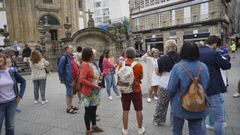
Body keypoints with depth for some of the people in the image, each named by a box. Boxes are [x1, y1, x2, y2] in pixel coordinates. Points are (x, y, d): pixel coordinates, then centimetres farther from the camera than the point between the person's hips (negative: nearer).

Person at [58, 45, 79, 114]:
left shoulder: (71, 57, 12)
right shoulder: (64, 58, -14)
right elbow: (60, 69, -16)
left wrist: (77, 75, 17)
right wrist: (62, 78, -14)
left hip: (73, 78, 9)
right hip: (68, 79, -9)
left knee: (71, 92, 17)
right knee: (69, 93, -1)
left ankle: (71, 106, 30)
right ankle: (68, 108, 10)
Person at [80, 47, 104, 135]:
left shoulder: (91, 64, 8)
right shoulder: (85, 65, -19)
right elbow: (82, 79, -26)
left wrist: (99, 76, 7)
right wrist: (94, 85, -24)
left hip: (95, 91, 9)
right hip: (89, 92, -9)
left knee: (93, 109, 20)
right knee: (88, 110, 5)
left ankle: (94, 126, 37)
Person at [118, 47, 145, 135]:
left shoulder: (121, 65, -9)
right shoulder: (139, 65, -14)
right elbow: (141, 77, 1)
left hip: (125, 91, 2)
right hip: (136, 91, -1)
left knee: (125, 111, 11)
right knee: (138, 111, 14)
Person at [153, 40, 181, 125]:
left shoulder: (162, 59, -12)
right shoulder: (180, 58, -7)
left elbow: (158, 73, -3)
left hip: (165, 85, -1)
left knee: (161, 104, 15)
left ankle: (158, 120, 31)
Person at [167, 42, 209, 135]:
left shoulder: (177, 67, -21)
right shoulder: (203, 67, -8)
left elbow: (171, 89, -15)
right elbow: (206, 86, 5)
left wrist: (171, 96, 7)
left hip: (180, 106, -3)